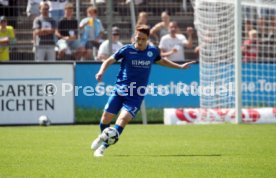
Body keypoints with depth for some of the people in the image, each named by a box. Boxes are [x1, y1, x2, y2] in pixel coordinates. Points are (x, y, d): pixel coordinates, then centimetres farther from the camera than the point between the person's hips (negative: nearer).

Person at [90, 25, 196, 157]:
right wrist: (101, 72, -20)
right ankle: (102, 137, 37)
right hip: (120, 90, 0)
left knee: (123, 118, -19)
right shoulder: (127, 50, -5)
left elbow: (161, 61, 26)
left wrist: (180, 66, 27)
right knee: (106, 117, 2)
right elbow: (109, 61, 0)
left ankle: (103, 147, -16)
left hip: (136, 95, 0)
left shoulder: (153, 51, 3)